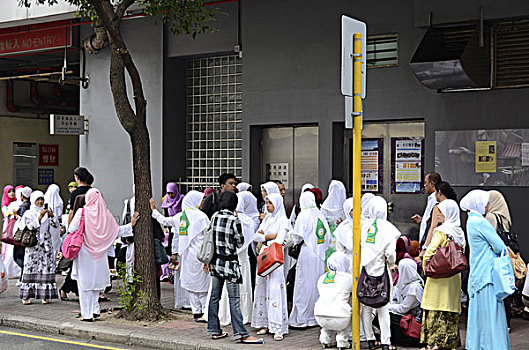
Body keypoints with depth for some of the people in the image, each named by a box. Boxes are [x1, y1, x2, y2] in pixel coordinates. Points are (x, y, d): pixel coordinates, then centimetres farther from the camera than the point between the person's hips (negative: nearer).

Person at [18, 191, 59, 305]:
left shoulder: (46, 212, 12)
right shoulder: (29, 213, 4)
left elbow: (56, 225, 2)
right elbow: (30, 227, -10)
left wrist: (52, 216, -15)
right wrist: (40, 217, -19)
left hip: (46, 245, 3)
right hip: (33, 245, -3)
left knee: (46, 268, -3)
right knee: (30, 270, -5)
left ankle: (45, 296, 1)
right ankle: (25, 296, -3)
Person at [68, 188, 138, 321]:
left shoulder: (82, 212, -10)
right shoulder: (105, 213, 0)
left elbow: (72, 229, -9)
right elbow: (117, 231, 5)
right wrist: (131, 225, 17)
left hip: (84, 252, -3)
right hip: (99, 254, 3)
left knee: (85, 283, 3)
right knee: (96, 280, 17)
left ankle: (87, 314, 5)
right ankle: (95, 309, 18)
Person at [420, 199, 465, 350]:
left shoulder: (441, 231, -13)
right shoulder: (460, 232, 8)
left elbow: (429, 252, -17)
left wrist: (426, 268, -4)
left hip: (439, 275, -7)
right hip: (455, 276, 7)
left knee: (435, 309, -3)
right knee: (452, 310, 11)